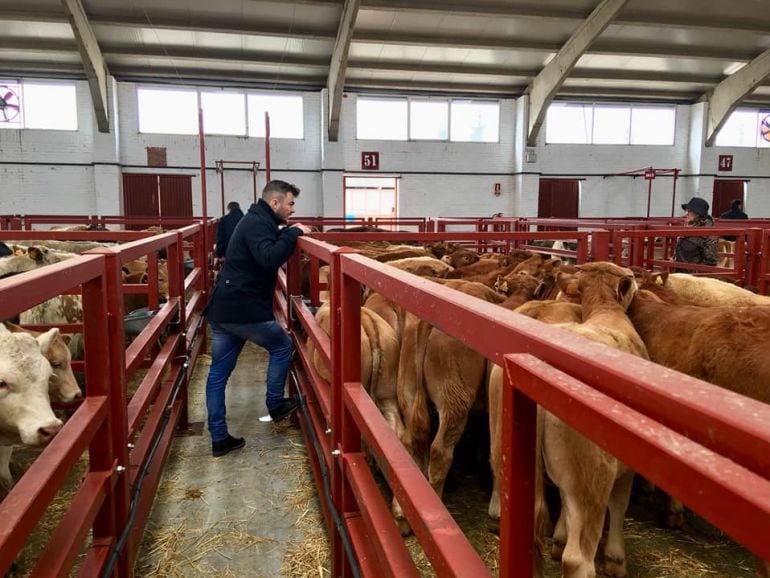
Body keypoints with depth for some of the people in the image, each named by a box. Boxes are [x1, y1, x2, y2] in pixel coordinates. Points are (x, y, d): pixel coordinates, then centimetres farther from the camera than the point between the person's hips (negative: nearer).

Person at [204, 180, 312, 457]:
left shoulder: (256, 221, 19)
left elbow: (268, 251, 25)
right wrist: (292, 233, -17)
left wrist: (288, 233, 13)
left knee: (219, 372, 9)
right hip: (243, 309, -10)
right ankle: (275, 405, 24)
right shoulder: (257, 224, -13)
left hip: (222, 309, 10)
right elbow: (269, 259, -28)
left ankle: (219, 438, 17)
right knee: (281, 346, 13)